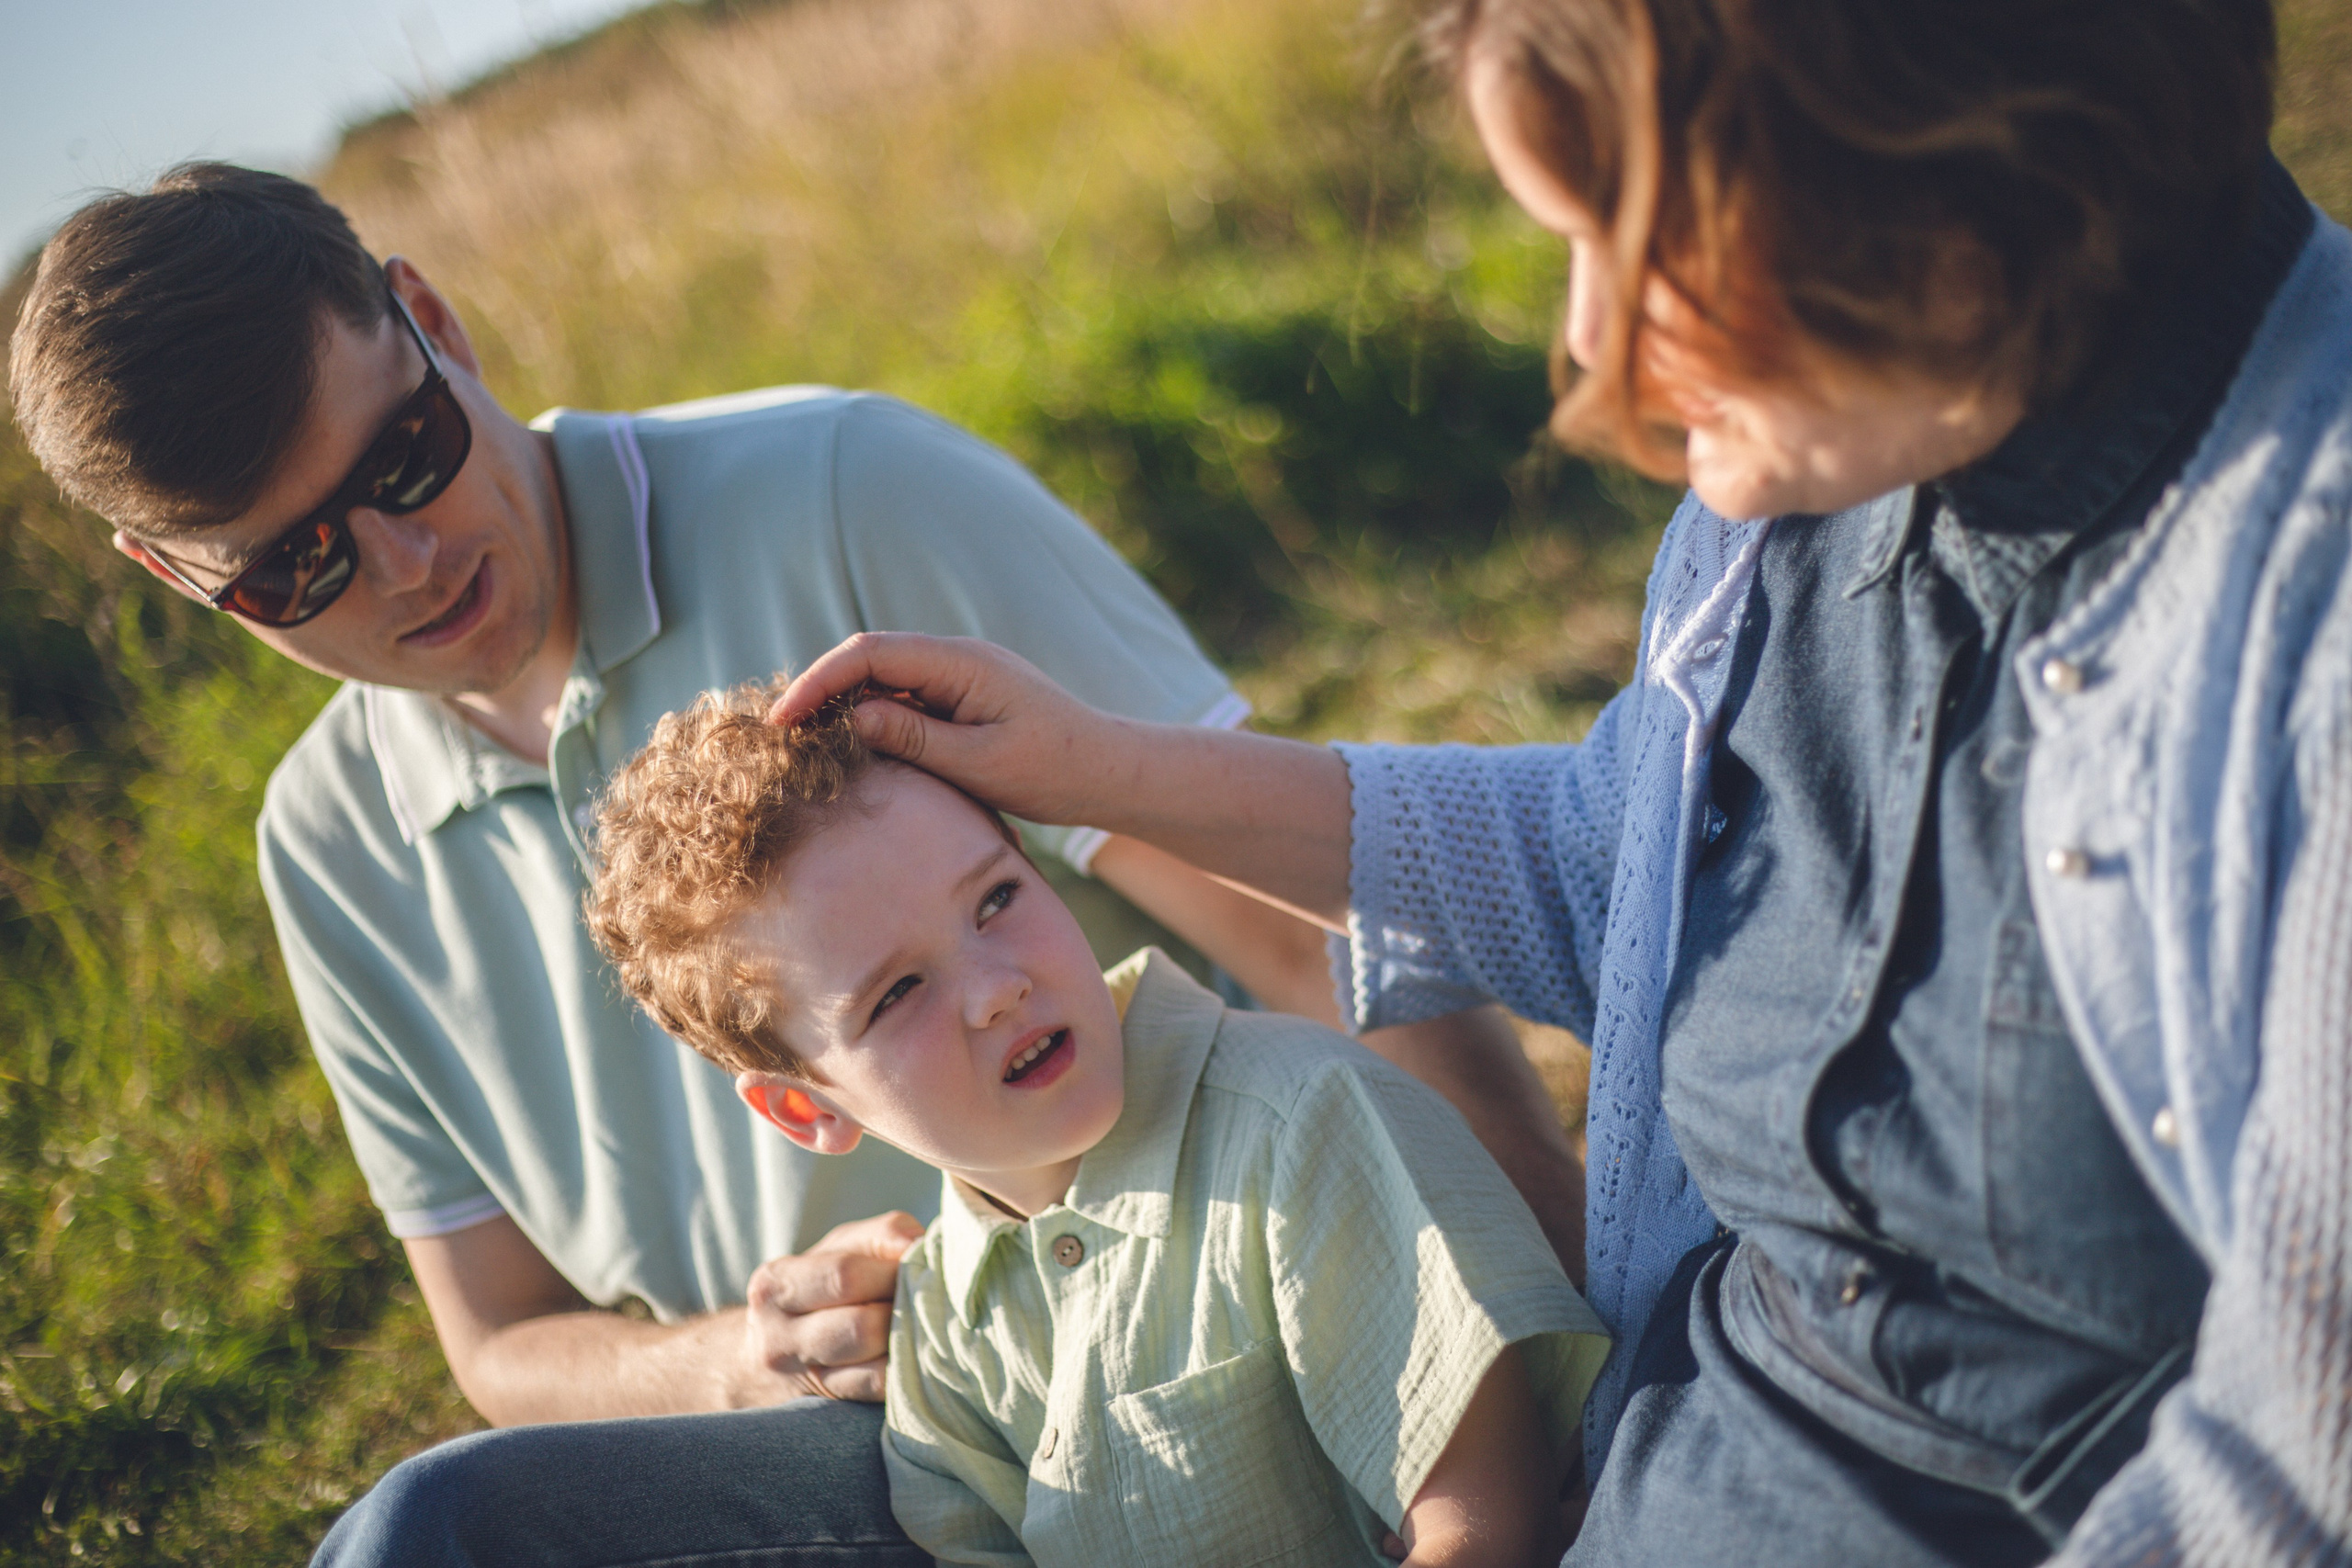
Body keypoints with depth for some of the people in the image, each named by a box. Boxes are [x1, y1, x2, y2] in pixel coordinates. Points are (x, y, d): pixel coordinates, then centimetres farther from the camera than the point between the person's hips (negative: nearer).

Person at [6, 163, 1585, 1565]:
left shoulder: (838, 494, -10)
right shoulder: (331, 849, 7)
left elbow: (1311, 921, -15)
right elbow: (508, 1350, 11)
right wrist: (749, 1359, -12)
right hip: (856, 1429, 5)